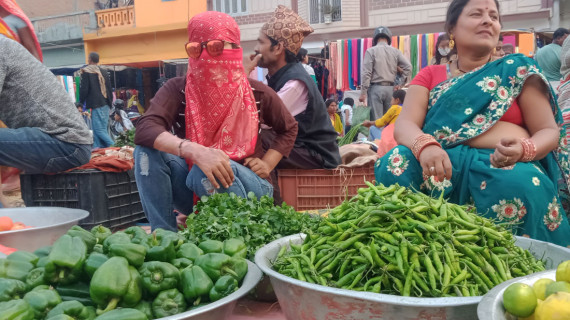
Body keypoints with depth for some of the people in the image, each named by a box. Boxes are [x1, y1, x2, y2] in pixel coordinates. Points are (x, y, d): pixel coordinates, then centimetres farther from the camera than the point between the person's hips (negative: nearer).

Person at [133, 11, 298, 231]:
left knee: (204, 172, -35)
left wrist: (267, 165, -4)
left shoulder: (256, 93, -8)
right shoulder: (177, 89, -9)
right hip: (195, 190, 2)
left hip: (246, 187, -2)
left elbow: (288, 129, 11)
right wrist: (196, 151, -44)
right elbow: (144, 130, -28)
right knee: (148, 152, -23)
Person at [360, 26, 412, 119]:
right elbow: (408, 67, 1)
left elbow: (366, 73, -8)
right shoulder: (395, 51, 7)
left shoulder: (371, 51, -2)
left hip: (376, 88, -3)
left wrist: (363, 92, -7)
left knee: (377, 119, -3)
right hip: (390, 88, 3)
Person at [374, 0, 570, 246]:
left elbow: (549, 131, 7)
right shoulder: (430, 76, 15)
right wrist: (425, 146, -26)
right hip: (443, 163, 1)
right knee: (394, 167, -28)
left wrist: (523, 150, -18)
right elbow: (404, 124, -1)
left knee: (523, 185, -34)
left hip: (506, 165, 0)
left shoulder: (518, 70, 12)